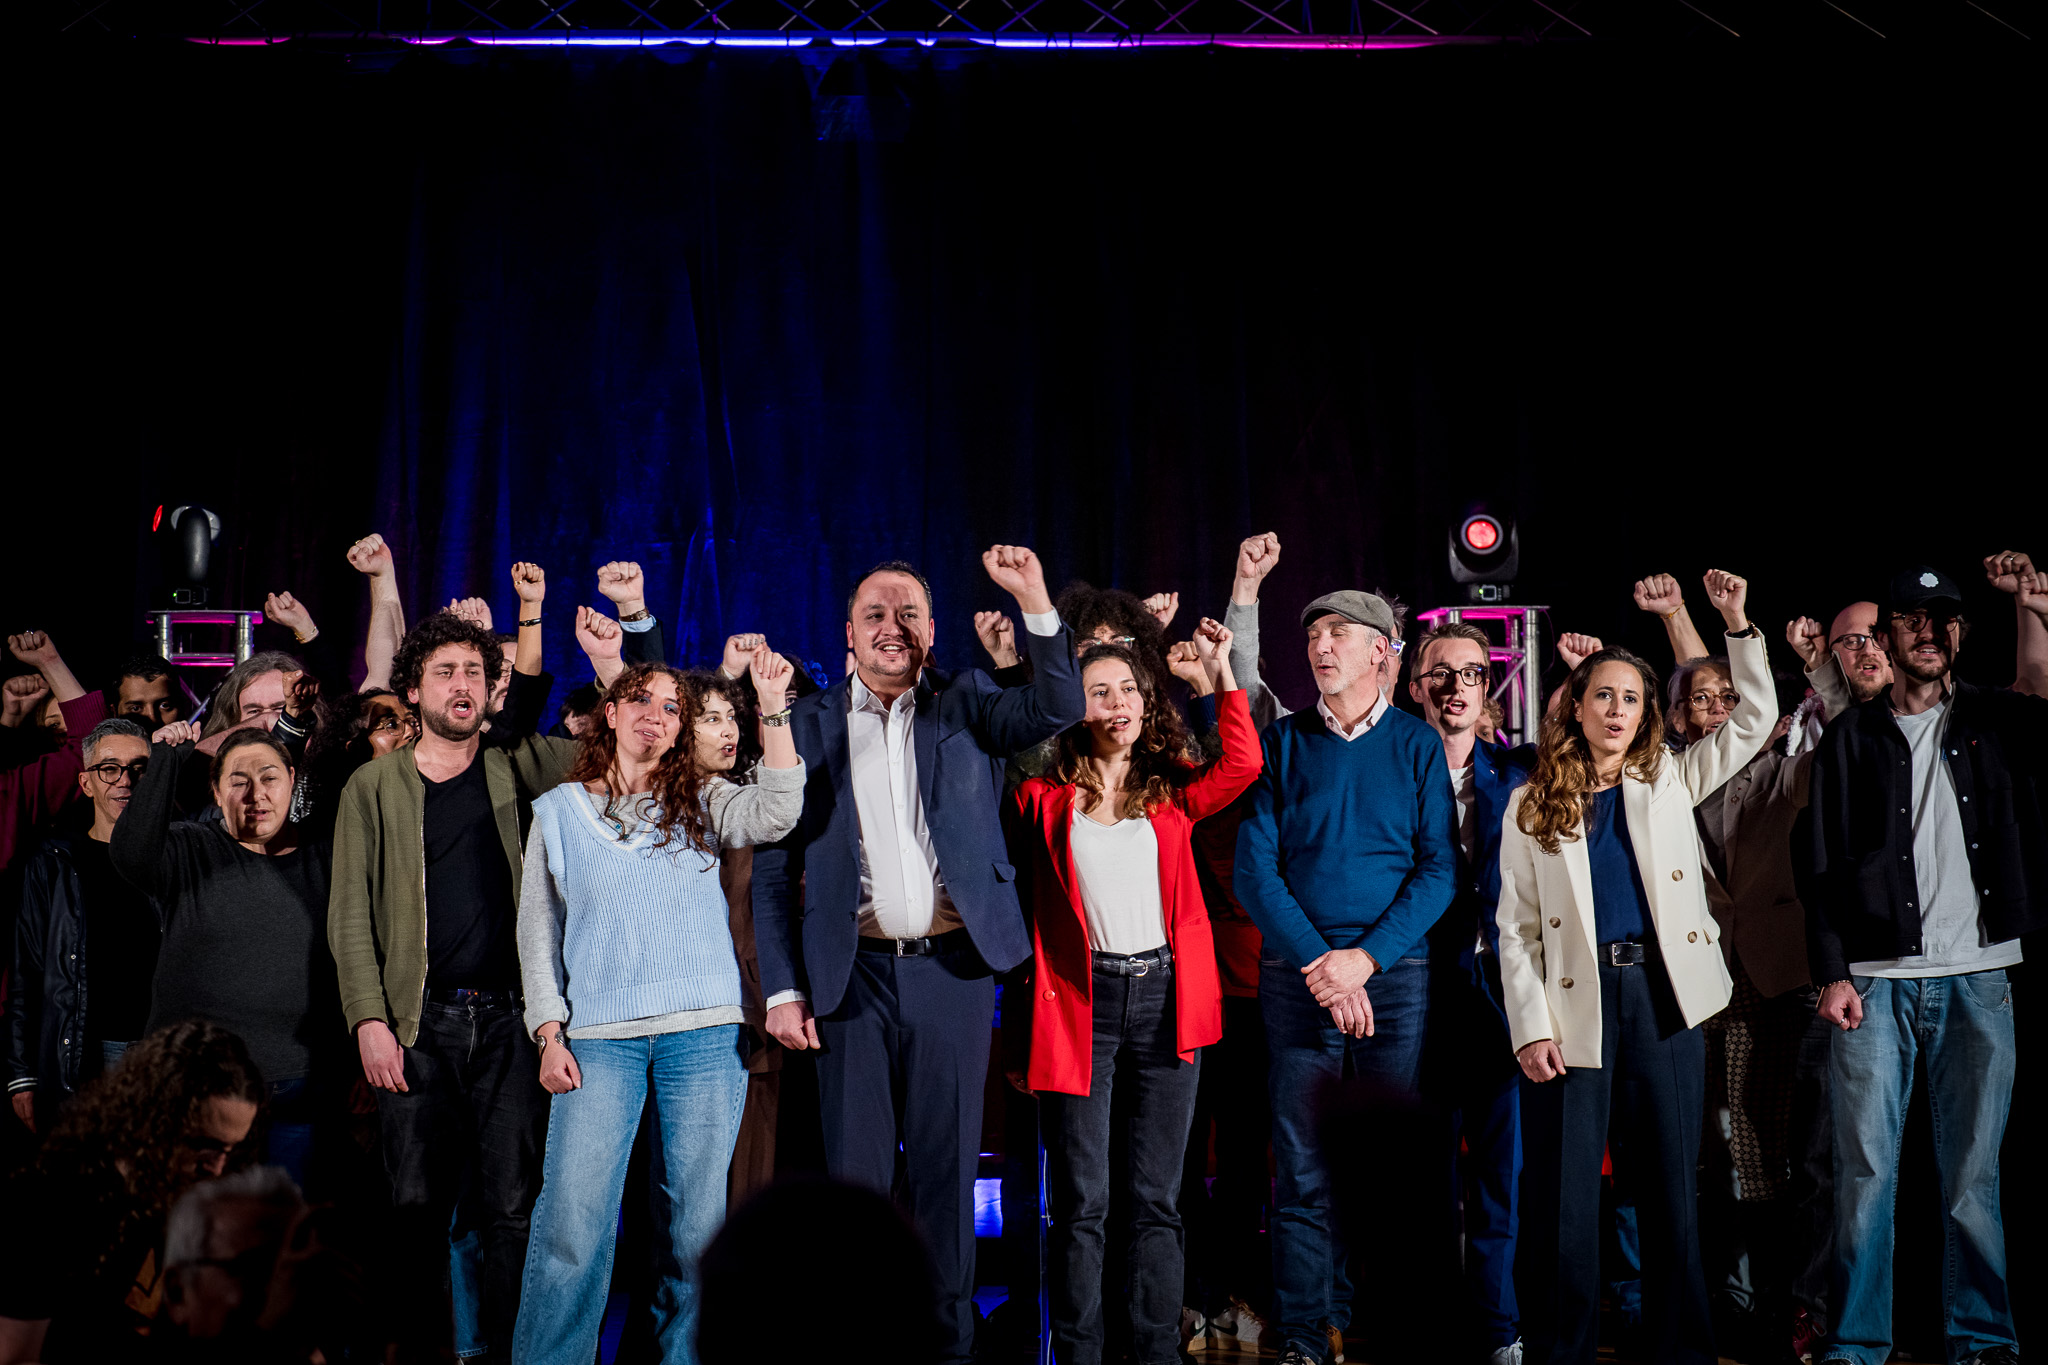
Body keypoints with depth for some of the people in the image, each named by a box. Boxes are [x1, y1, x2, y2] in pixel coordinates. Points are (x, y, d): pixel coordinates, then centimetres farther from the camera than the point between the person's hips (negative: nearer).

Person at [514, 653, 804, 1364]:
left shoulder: (700, 800, 11)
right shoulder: (560, 810, 11)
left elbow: (775, 812, -10)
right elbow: (538, 930, 11)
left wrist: (773, 705, -16)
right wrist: (550, 1032, 1)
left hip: (705, 1034, 1)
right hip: (598, 1036, -1)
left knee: (697, 1218, 3)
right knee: (572, 1222, -7)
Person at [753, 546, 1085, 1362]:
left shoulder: (965, 705, 8)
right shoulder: (808, 725, 5)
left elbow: (1058, 710, -10)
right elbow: (773, 869, 4)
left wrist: (1035, 602, -22)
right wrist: (781, 987, -3)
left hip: (953, 967, 0)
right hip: (852, 975, 0)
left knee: (947, 1167, 7)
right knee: (856, 1172, 6)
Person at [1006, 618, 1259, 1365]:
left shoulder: (1171, 794, 10)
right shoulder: (1045, 797, 5)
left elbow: (1242, 765, -7)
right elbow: (1018, 903, 6)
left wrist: (1220, 670, -6)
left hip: (1165, 996, 2)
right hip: (1079, 1001, -2)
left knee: (1155, 1198, 7)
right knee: (1080, 1201, 0)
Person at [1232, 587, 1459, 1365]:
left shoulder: (1416, 744, 6)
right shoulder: (1282, 743, 7)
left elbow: (1439, 868, -1)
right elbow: (1253, 868, 0)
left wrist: (1364, 958, -13)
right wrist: (1318, 963, -12)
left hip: (1395, 973, 0)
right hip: (1296, 976, 1)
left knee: (1412, 1161, 1)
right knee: (1303, 1170, 2)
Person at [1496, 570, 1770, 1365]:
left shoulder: (1669, 782, 12)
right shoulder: (1533, 804, 6)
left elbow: (1754, 719, 10)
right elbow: (1516, 927, 2)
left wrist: (1738, 624, -1)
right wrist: (1530, 1025, -7)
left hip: (1663, 998, 2)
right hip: (1574, 1006, -2)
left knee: (1670, 1188, 7)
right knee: (1565, 1198, 1)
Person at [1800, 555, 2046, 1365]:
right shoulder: (1852, 737, 8)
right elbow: (1823, 864, 5)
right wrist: (1832, 975, -4)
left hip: (1977, 979, 1)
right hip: (1875, 979, -1)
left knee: (1973, 1173, 5)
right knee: (1866, 1169, -1)